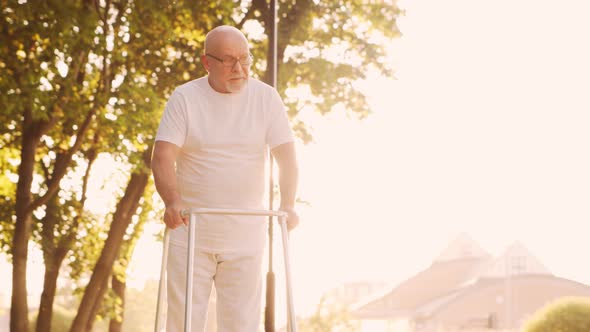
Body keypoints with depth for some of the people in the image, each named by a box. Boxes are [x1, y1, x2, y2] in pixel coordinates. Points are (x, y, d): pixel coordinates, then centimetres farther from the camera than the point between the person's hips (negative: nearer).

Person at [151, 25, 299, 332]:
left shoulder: (266, 98, 1)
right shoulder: (184, 98, -2)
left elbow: (286, 157, -4)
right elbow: (162, 157, -10)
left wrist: (287, 206, -21)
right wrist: (173, 201, -28)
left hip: (244, 235, 1)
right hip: (190, 231, -1)